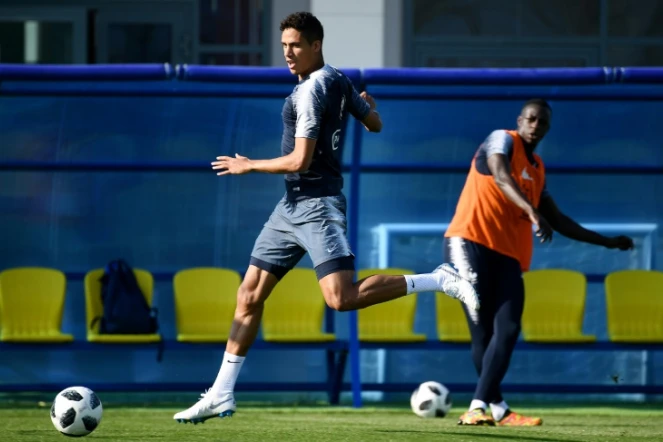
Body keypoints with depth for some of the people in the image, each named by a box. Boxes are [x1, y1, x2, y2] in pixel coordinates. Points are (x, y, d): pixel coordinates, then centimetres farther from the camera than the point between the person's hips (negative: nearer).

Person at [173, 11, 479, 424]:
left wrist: (248, 166, -5)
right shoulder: (339, 81, 12)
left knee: (342, 297, -23)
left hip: (316, 205, -10)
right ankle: (221, 396, 11)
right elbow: (375, 124, 26)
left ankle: (439, 281, -13)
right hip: (293, 205, 10)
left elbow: (299, 160, -20)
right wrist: (367, 103, 49)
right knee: (250, 296, 8)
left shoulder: (312, 89, -16)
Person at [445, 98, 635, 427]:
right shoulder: (502, 140, -1)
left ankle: (478, 408, -14)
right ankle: (498, 408, -5)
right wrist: (533, 212, -39)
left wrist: (606, 242, 30)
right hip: (471, 244, -7)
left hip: (508, 256, 7)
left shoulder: (537, 169, 21)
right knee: (482, 330, -9)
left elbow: (558, 221, 29)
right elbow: (501, 177, -23)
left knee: (507, 331, -11)